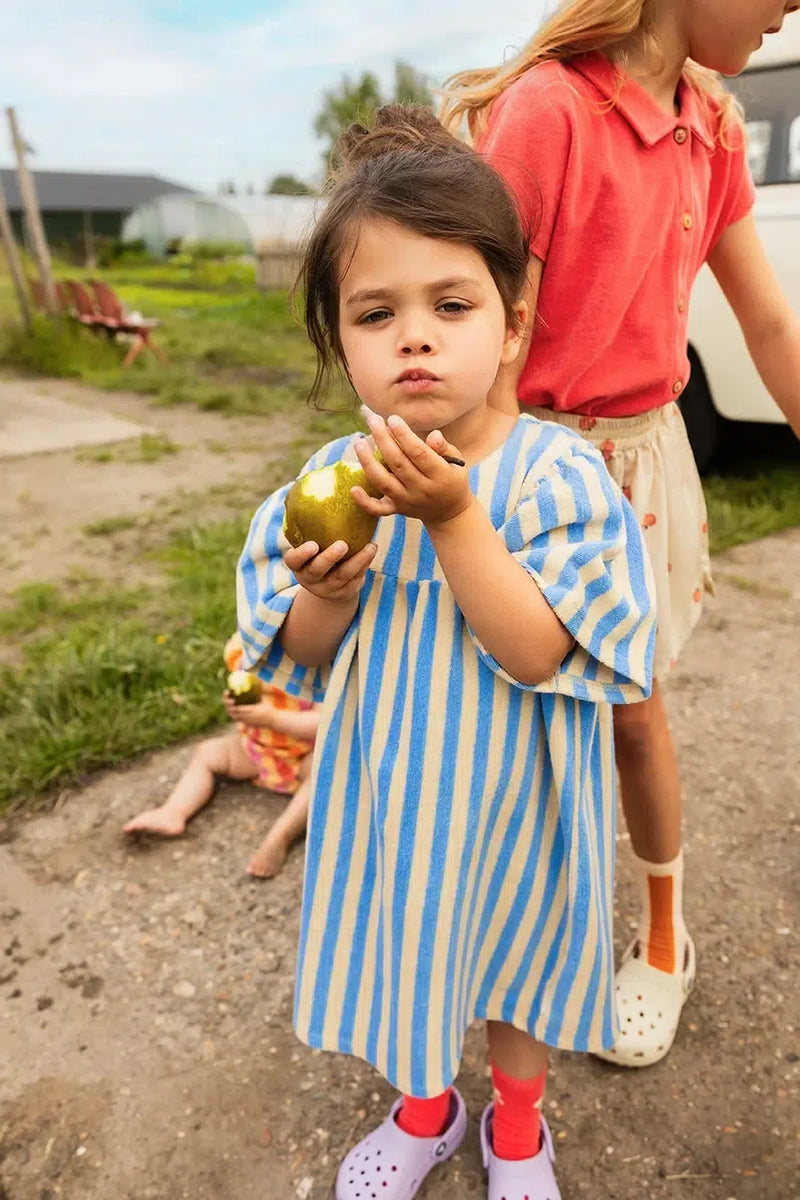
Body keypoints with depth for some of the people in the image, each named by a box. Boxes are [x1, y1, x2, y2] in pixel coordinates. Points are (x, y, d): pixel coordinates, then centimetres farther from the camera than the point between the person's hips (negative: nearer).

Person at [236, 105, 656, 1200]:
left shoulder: (556, 473, -20)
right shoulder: (336, 480, -9)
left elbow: (537, 654, -26)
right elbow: (296, 658, -4)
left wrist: (454, 516, -34)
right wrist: (326, 595, -26)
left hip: (510, 800, -3)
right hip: (386, 793, 4)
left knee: (517, 955, 22)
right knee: (402, 946, 25)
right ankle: (424, 1109, 58)